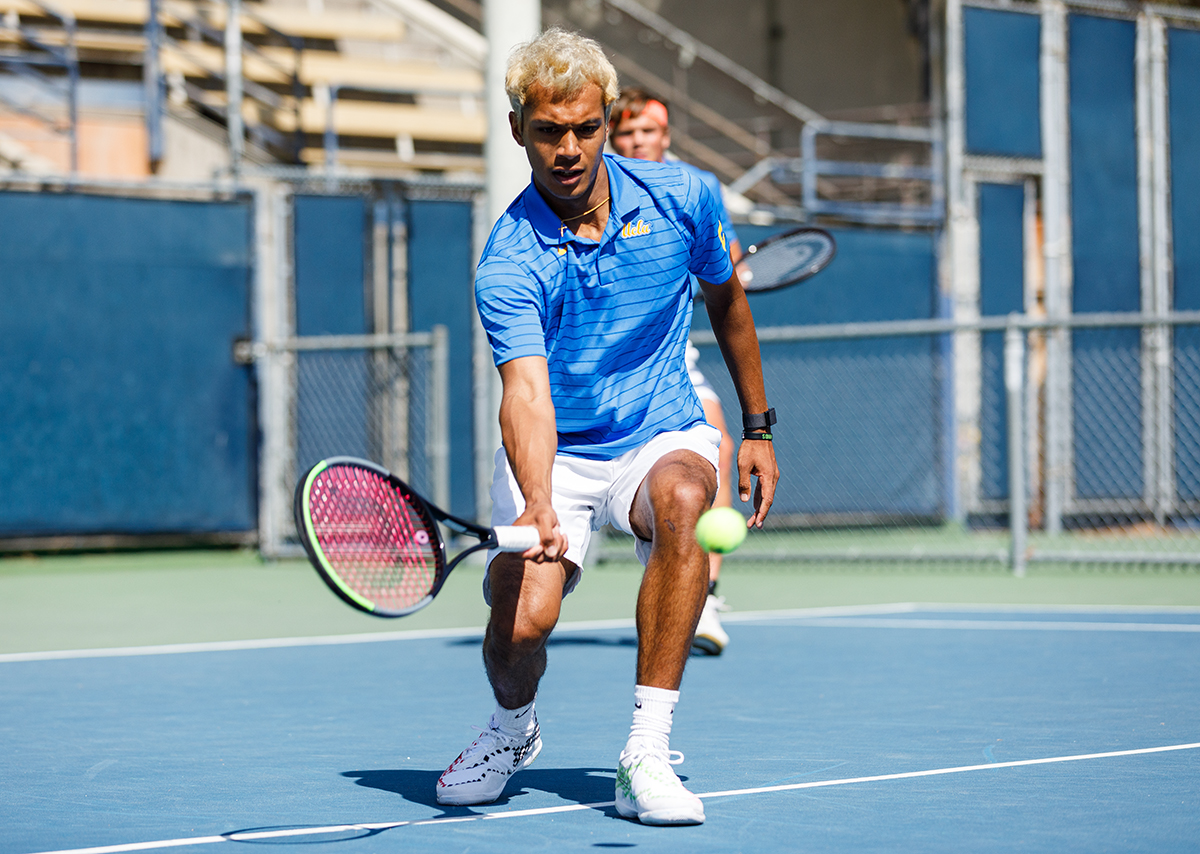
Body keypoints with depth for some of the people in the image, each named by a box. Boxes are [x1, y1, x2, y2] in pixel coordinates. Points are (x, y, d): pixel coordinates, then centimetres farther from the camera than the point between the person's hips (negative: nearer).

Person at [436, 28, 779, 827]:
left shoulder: (682, 199, -8)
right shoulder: (508, 265, -20)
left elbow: (727, 299, 13)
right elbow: (527, 390, -35)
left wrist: (759, 428, 17)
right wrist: (537, 505, -53)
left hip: (661, 437, 1)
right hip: (553, 457, -1)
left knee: (682, 500, -35)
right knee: (521, 621, -22)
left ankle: (648, 752, -30)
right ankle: (513, 727, 19)